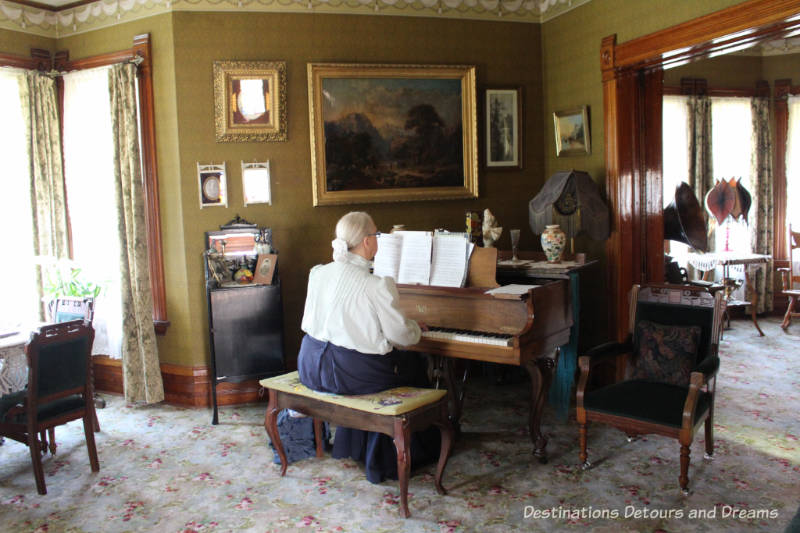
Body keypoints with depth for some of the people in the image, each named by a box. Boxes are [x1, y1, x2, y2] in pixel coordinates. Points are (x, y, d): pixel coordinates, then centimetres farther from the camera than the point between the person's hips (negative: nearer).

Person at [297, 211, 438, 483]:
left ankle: (348, 444, 42)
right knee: (413, 363, 18)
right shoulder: (376, 285, -18)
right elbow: (400, 335, -12)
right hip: (350, 372, -7)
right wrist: (417, 328, 13)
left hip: (311, 367, 7)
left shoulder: (318, 273, 1)